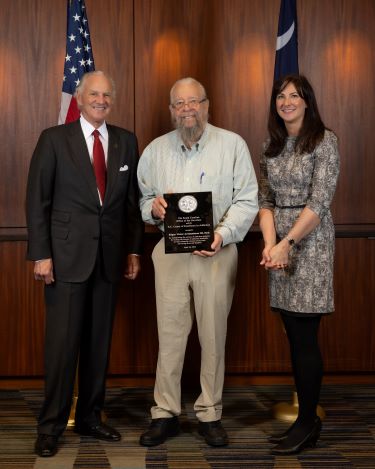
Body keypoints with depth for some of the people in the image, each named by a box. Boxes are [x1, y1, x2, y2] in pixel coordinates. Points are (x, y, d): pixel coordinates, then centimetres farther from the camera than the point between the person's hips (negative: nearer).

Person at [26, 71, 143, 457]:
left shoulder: (126, 141, 9)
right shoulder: (54, 139, -1)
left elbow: (132, 199, 12)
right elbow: (37, 200, -3)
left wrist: (134, 249, 8)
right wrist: (41, 254, -9)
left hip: (109, 256, 4)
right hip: (66, 255, -3)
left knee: (99, 342, 9)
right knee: (63, 342, -2)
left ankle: (89, 417, 23)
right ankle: (51, 426, 11)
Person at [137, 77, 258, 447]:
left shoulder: (233, 145, 0)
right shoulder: (155, 150, 10)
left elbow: (246, 201, -3)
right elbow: (142, 198, 15)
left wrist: (223, 233, -18)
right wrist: (153, 208, -8)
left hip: (217, 251, -2)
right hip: (170, 250, 2)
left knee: (214, 335, 5)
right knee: (169, 333, 3)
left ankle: (210, 414, 17)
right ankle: (165, 413, 14)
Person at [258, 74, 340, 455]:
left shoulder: (324, 140, -5)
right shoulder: (271, 146, 13)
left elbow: (319, 201, -12)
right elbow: (265, 200, 8)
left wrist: (287, 243, -17)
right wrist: (269, 242, -8)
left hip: (309, 242, -6)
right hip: (280, 244, 6)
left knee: (305, 338, -4)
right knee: (294, 338, 8)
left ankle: (308, 422, 8)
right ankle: (306, 420, 18)